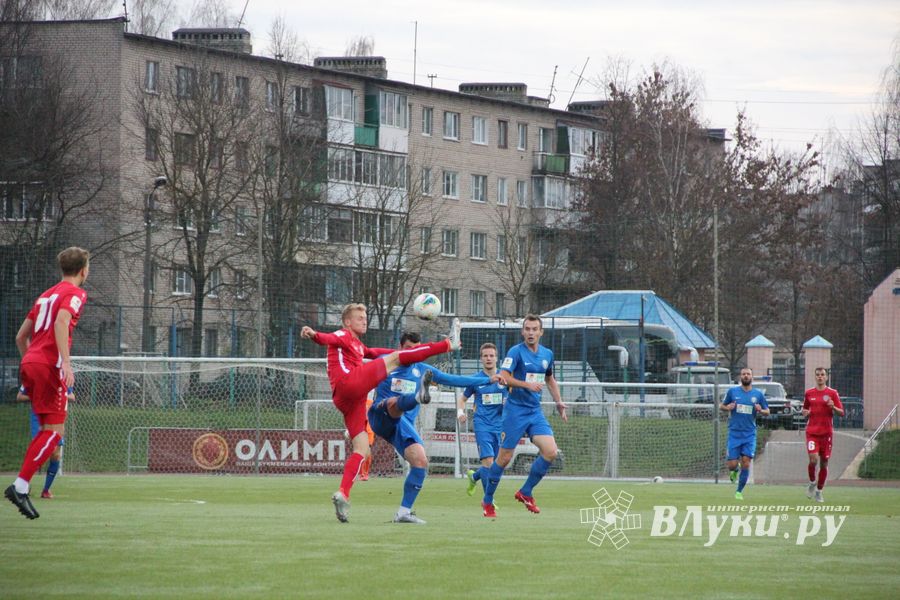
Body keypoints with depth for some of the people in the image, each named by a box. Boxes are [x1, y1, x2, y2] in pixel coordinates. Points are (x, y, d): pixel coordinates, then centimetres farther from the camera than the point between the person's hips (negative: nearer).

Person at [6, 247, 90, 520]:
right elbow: (61, 323, -20)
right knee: (55, 431, -8)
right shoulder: (75, 293, -1)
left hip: (29, 364, 8)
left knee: (48, 430, 14)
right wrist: (66, 363, -26)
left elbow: (21, 336, 24)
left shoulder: (46, 295, 23)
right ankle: (20, 486, -17)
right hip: (49, 366, -8)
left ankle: (22, 486, 5)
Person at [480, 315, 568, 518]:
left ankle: (526, 492, 6)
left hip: (535, 411, 5)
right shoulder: (516, 352, -9)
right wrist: (527, 384, -29)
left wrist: (558, 402, 20)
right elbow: (503, 377, -20)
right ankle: (487, 501, 13)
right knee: (504, 458, -3)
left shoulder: (547, 354, 10)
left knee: (551, 452, -11)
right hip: (515, 411, -5)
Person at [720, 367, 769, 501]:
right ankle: (734, 471, 33)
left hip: (749, 434, 0)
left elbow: (767, 411, 11)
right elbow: (722, 406, 13)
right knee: (732, 464, -5)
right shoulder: (732, 392, 3)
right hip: (734, 433, 0)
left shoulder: (758, 394, 5)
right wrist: (727, 407, -10)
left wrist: (761, 410, -12)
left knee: (746, 464, -7)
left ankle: (739, 492, 6)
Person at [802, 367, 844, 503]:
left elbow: (841, 413, 2)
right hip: (812, 431, 0)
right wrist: (804, 412, -2)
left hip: (826, 432, 0)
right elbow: (805, 409, 21)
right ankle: (812, 482, 9)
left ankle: (819, 491, 19)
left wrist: (833, 407, -18)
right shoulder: (809, 393, 8)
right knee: (813, 459, -18)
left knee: (824, 463, 4)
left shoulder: (832, 393, 3)